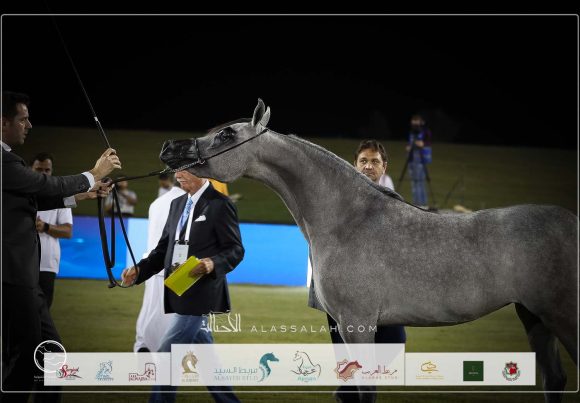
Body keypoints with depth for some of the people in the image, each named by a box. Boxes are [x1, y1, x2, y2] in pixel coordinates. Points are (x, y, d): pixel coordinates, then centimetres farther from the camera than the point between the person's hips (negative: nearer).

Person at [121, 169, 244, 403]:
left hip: (200, 295, -8)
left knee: (166, 356, -10)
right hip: (179, 294, 8)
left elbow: (235, 250, -9)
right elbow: (163, 249, 15)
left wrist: (213, 264, -28)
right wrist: (138, 271, 0)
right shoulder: (177, 204, 14)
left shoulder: (219, 205, -8)